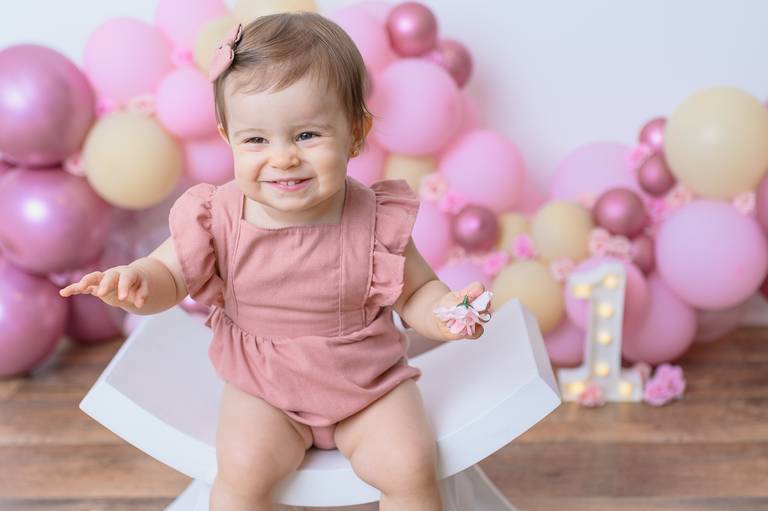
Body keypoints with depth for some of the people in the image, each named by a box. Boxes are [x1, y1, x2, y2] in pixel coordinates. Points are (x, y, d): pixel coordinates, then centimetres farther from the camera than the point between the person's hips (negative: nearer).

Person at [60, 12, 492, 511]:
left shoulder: (375, 220, -15)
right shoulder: (219, 217, -14)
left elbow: (415, 291, -3)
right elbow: (171, 272, -4)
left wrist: (443, 313, -25)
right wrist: (137, 282, -27)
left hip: (369, 383, 0)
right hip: (262, 389, 1)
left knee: (410, 467, -18)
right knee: (243, 466, -23)